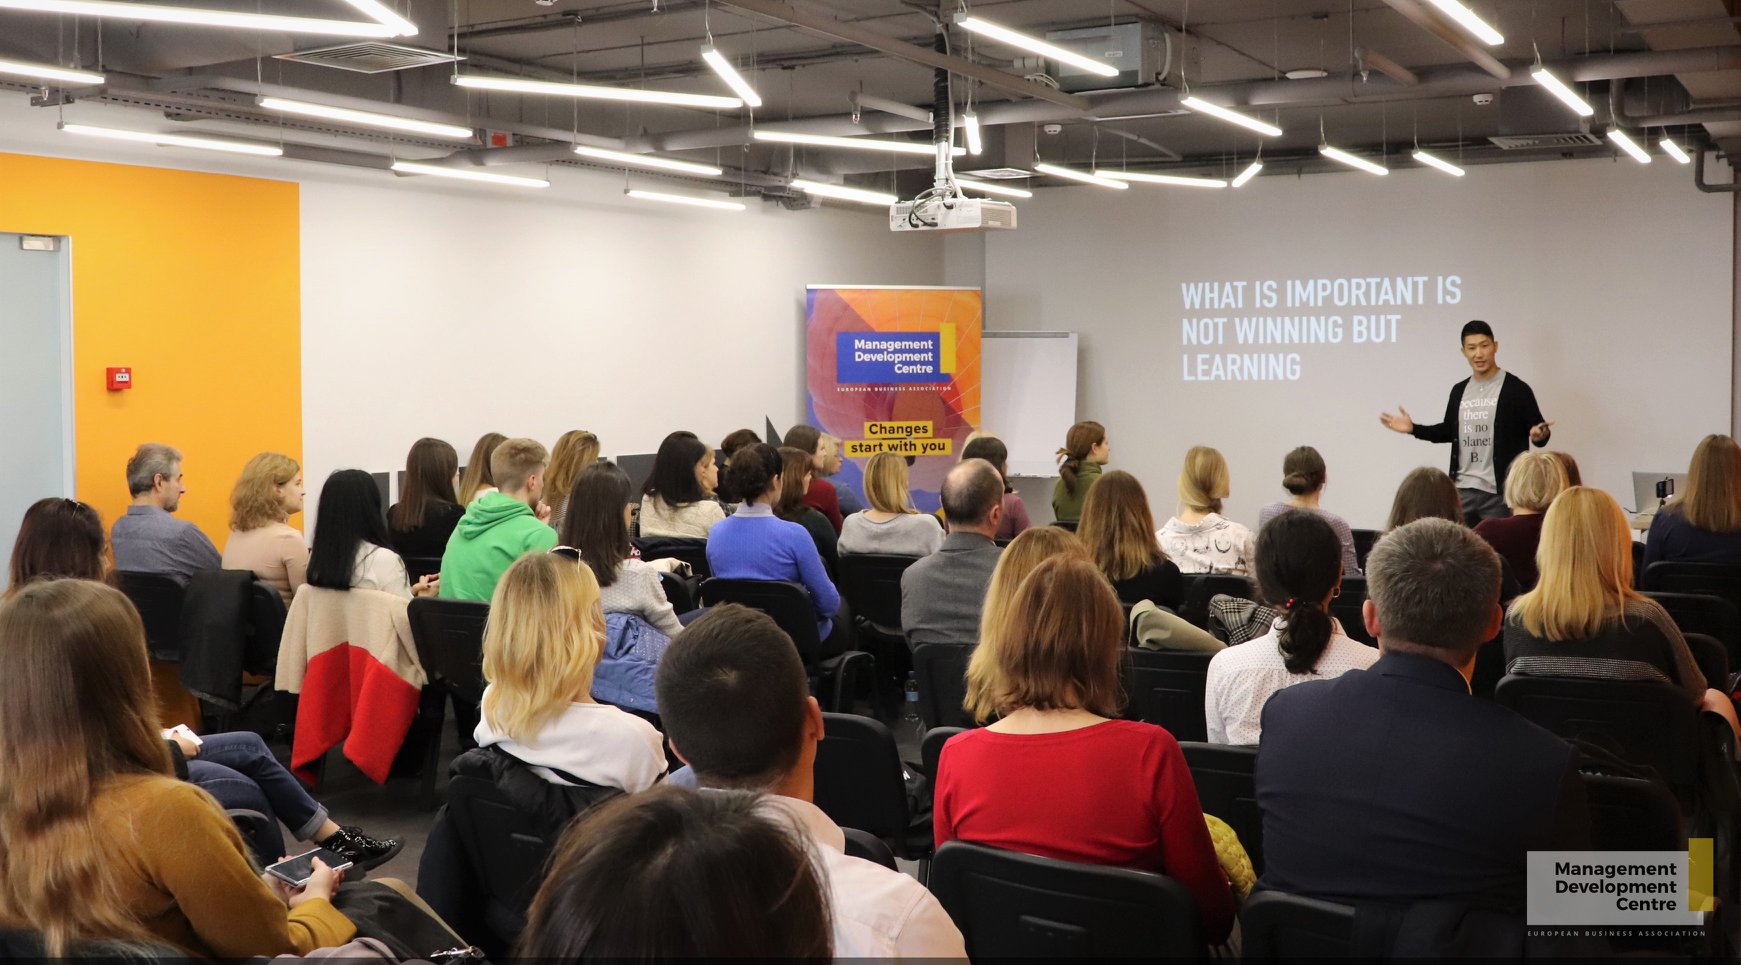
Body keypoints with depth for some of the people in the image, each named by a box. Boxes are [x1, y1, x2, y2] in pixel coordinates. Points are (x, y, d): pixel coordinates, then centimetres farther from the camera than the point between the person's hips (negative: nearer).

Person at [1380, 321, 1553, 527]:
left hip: (1500, 492, -5)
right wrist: (1413, 428, 12)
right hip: (1462, 490, 5)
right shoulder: (1459, 391, 11)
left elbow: (1537, 430, -5)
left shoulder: (1517, 389, -5)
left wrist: (1539, 435, -28)